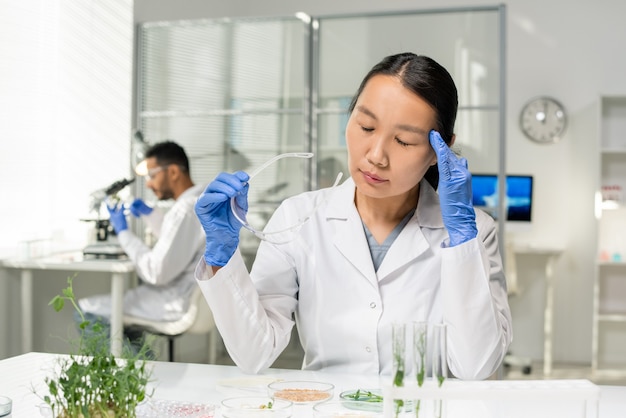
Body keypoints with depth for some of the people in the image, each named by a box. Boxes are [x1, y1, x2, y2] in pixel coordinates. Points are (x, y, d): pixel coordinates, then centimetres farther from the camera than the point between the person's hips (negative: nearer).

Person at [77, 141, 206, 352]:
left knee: (86, 310, -4)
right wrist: (150, 213, 17)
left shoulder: (186, 210, -23)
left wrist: (123, 232, -13)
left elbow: (157, 272, -24)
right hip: (195, 295, 10)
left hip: (175, 303, -10)